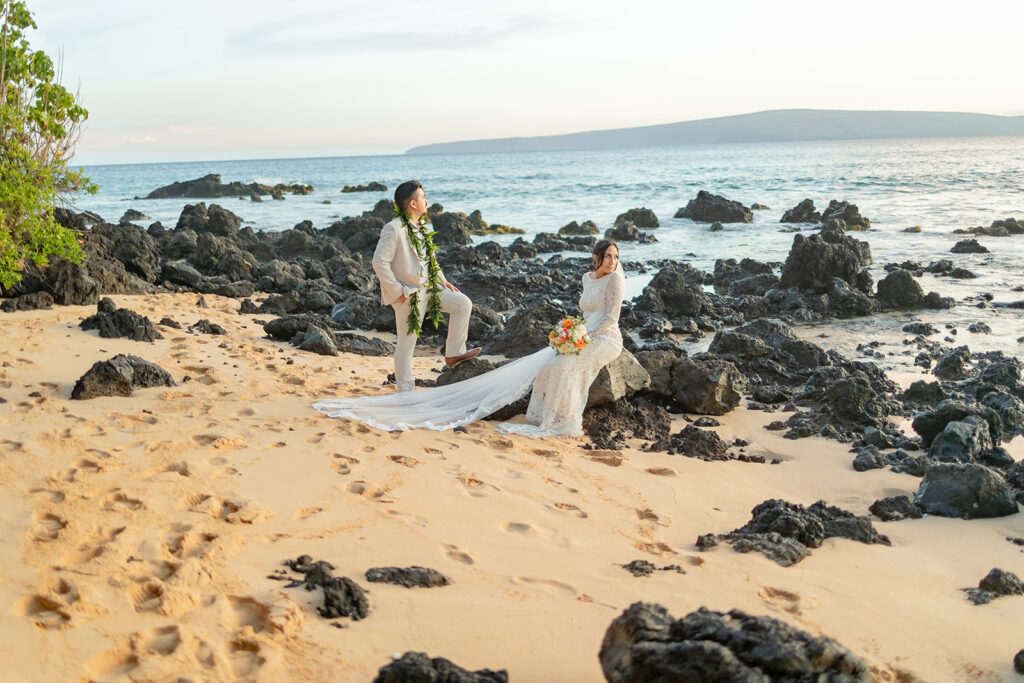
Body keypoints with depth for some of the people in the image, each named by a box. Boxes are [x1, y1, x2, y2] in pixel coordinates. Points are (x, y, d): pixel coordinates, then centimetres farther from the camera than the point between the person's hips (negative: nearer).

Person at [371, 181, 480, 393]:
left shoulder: (419, 226, 8)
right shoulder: (393, 229, -20)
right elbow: (380, 262, -22)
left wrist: (441, 280, 10)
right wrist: (397, 292, -20)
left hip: (427, 288, 9)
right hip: (408, 295, -9)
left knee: (463, 303, 6)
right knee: (407, 343, -1)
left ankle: (454, 353, 14)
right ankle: (405, 392, 11)